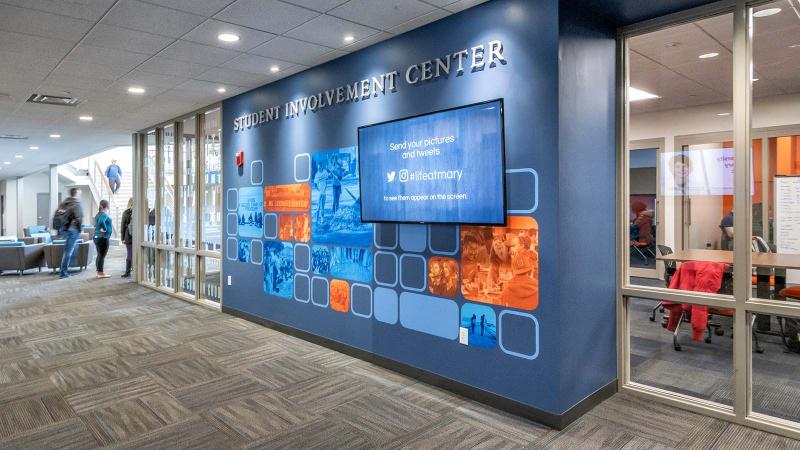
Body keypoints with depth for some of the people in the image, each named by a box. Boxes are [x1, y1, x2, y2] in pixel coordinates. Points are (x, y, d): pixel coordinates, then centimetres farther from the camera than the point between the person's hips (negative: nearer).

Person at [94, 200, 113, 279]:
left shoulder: (98, 214, 13)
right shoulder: (104, 214, -16)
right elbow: (101, 222, -35)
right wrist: (105, 229, -22)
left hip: (97, 237, 10)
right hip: (103, 237, -10)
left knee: (99, 255, 16)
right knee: (102, 255, -5)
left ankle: (99, 272, 23)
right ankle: (101, 273, -2)